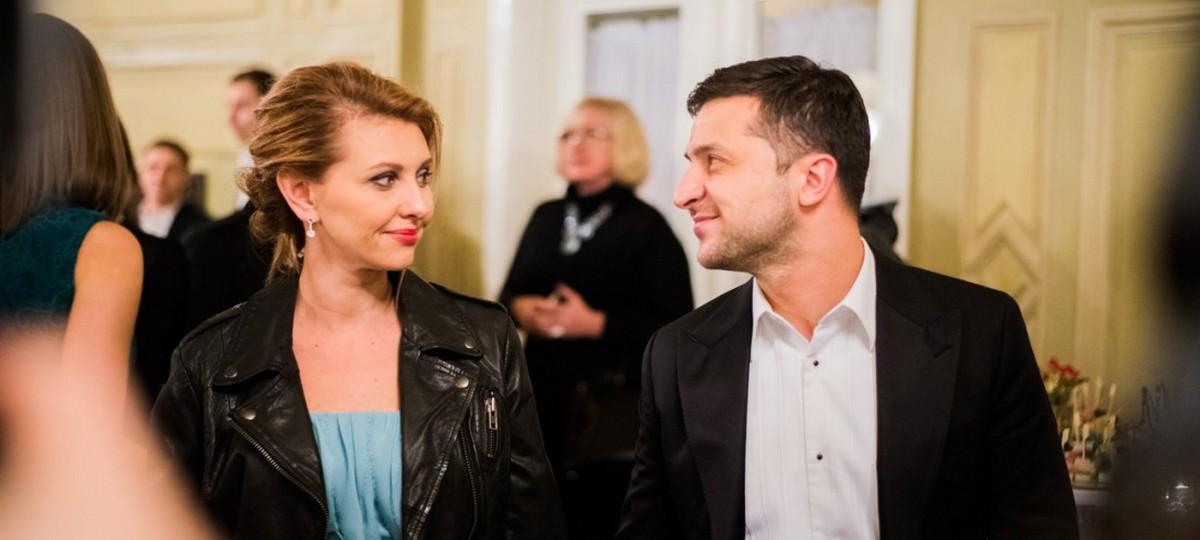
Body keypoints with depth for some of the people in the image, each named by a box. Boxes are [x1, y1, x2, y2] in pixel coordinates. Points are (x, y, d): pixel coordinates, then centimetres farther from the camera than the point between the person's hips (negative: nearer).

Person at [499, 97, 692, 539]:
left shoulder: (646, 225, -7)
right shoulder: (546, 217, 10)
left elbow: (676, 329, -11)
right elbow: (510, 293, 19)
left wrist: (595, 323, -20)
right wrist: (521, 309, -5)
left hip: (613, 410, -5)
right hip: (543, 392, 5)